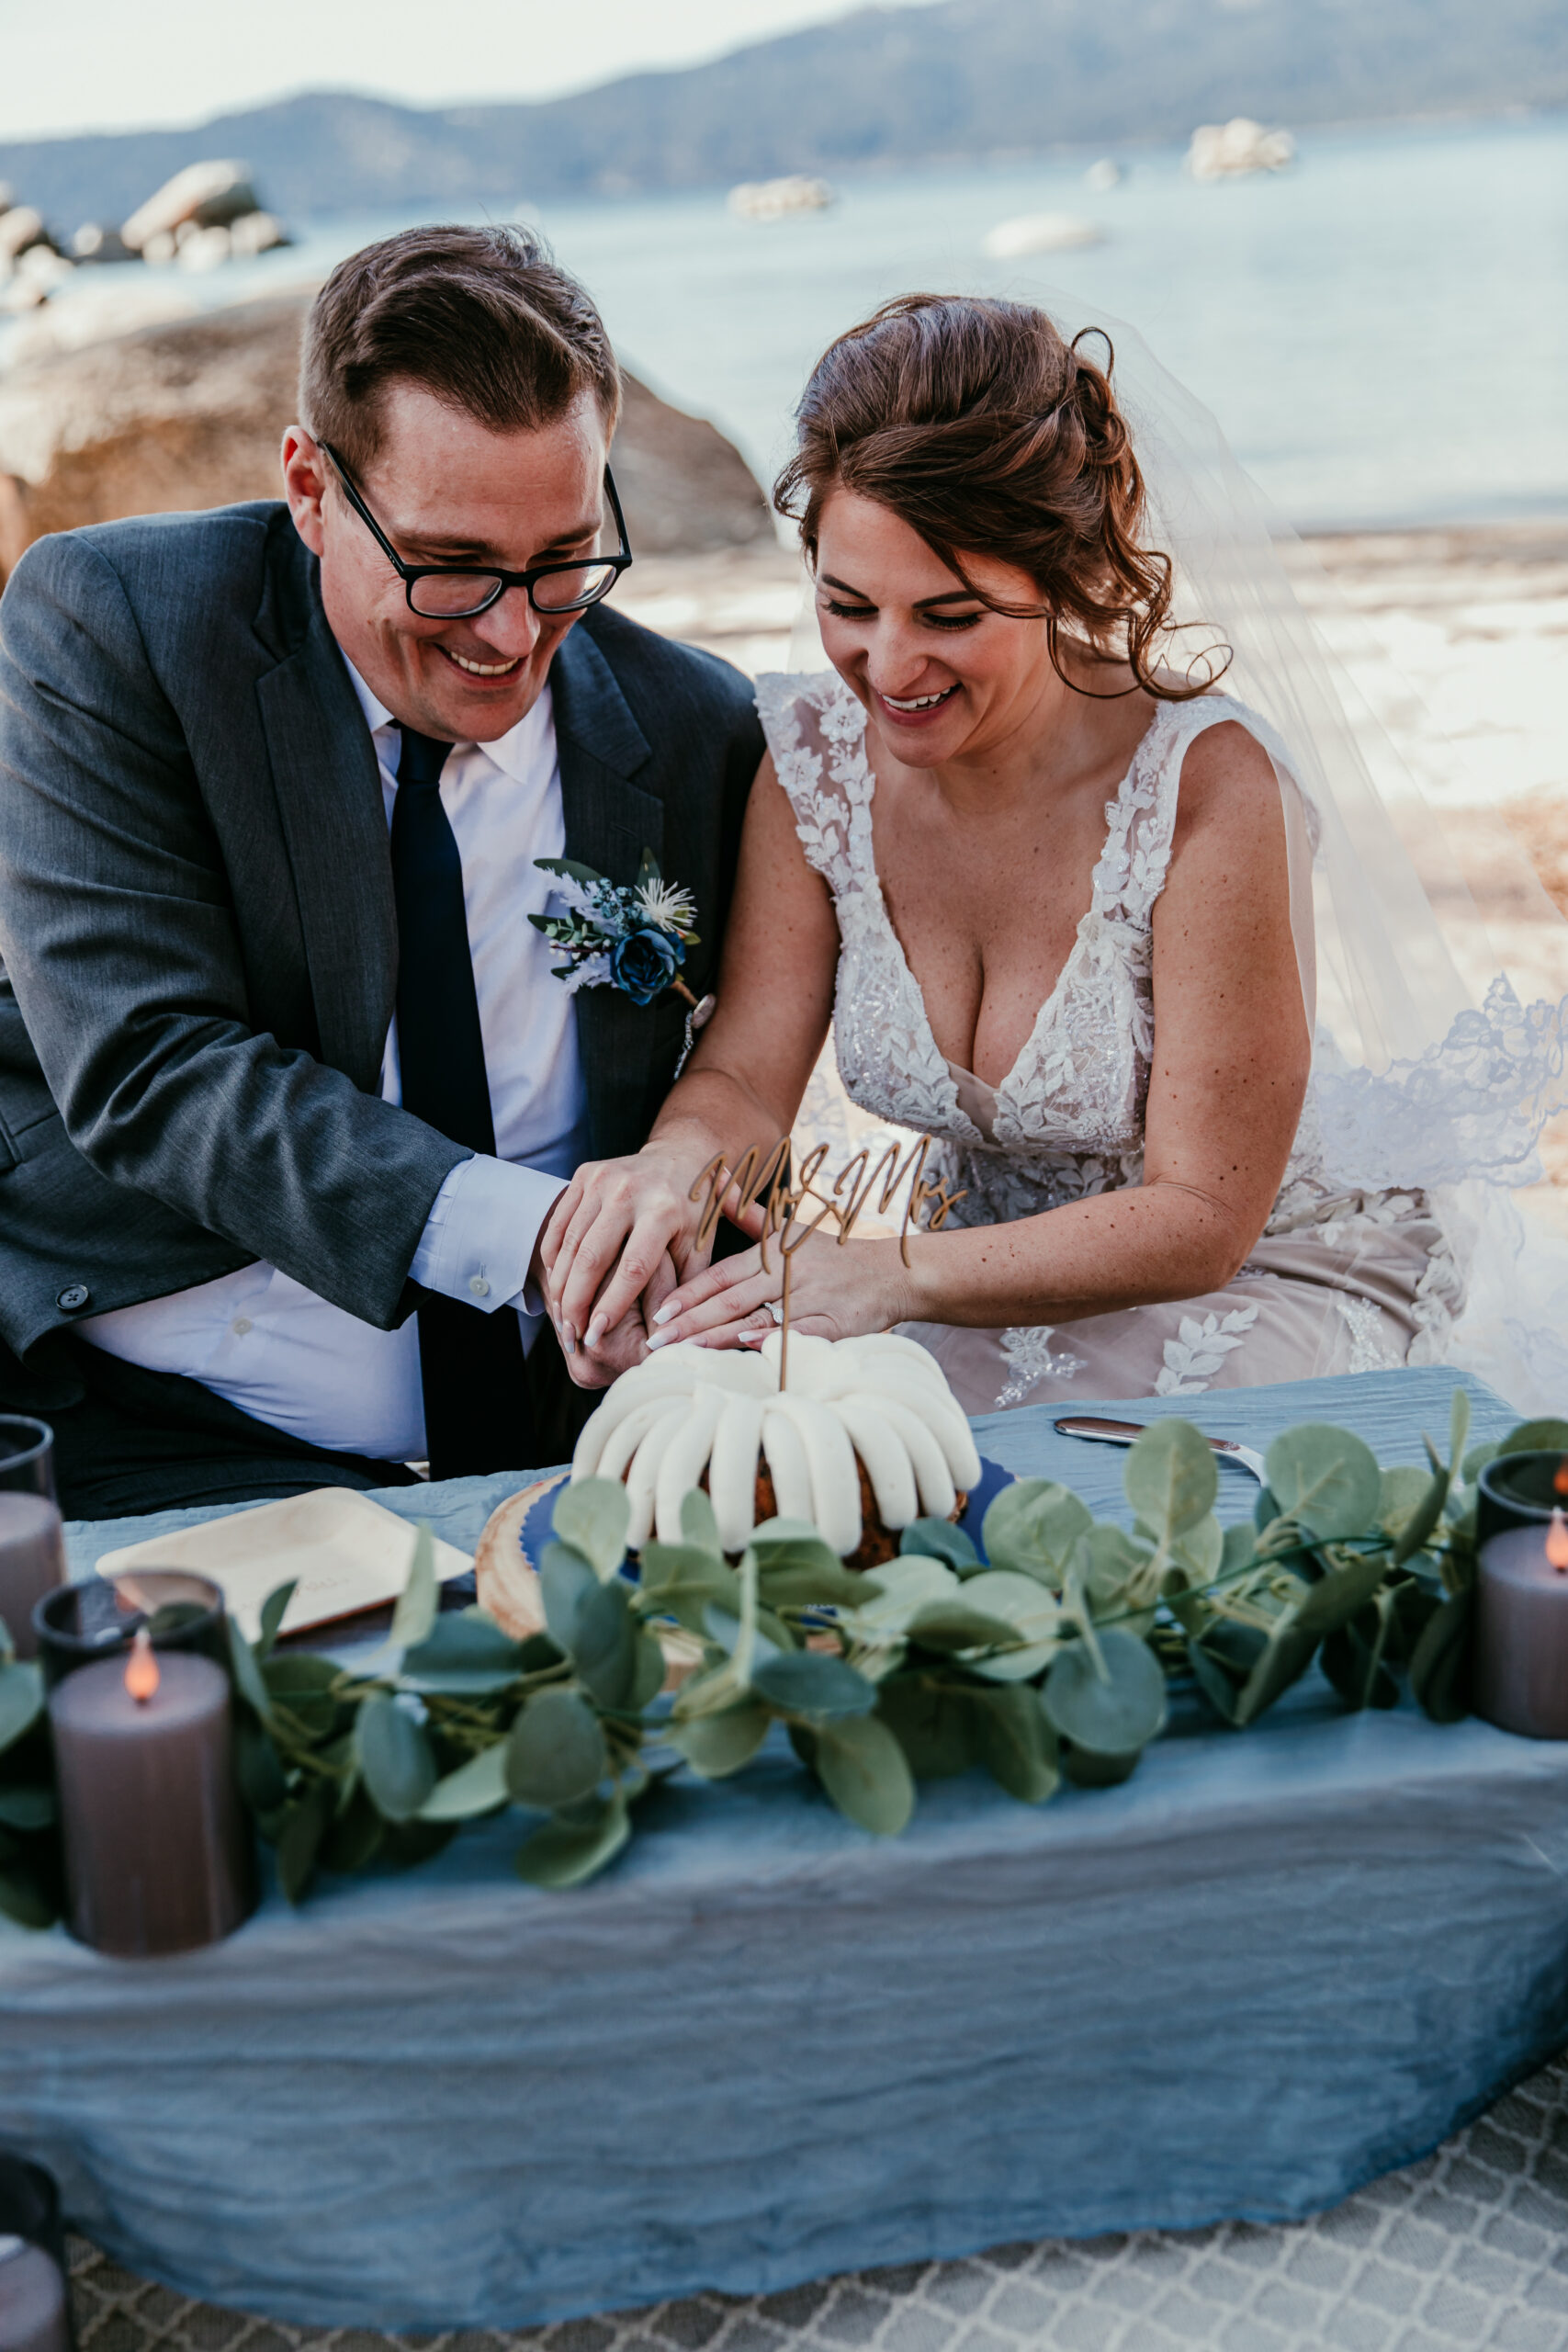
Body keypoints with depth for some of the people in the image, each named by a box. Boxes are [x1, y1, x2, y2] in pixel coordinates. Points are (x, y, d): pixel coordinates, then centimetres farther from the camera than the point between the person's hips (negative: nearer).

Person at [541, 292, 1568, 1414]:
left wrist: (893, 1277, -34)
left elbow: (1200, 1216, -22)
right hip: (1004, 1275, 5)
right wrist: (677, 1160, -33)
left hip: (1273, 1282, -4)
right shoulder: (815, 756, -9)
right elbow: (745, 1078, -8)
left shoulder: (1211, 781, -25)